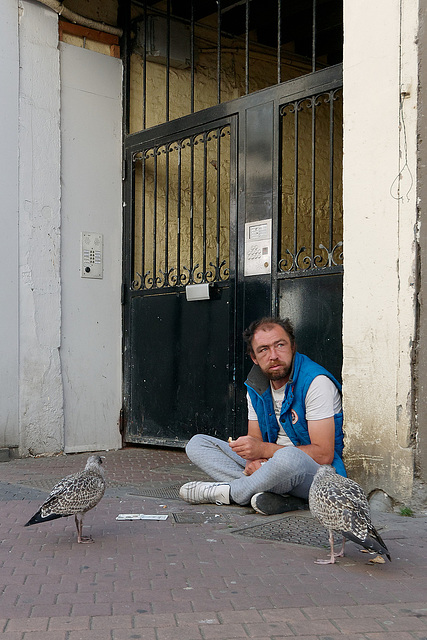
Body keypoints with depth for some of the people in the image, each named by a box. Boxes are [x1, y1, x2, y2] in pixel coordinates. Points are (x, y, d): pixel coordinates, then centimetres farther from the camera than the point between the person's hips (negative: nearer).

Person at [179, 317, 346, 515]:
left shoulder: (316, 382, -17)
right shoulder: (256, 385, 6)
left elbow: (324, 455, -21)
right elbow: (256, 443, 9)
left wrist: (264, 449, -24)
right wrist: (254, 460, -17)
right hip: (271, 463, 8)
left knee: (288, 458, -43)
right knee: (197, 444, -2)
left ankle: (226, 493, -14)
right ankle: (277, 496, -22)